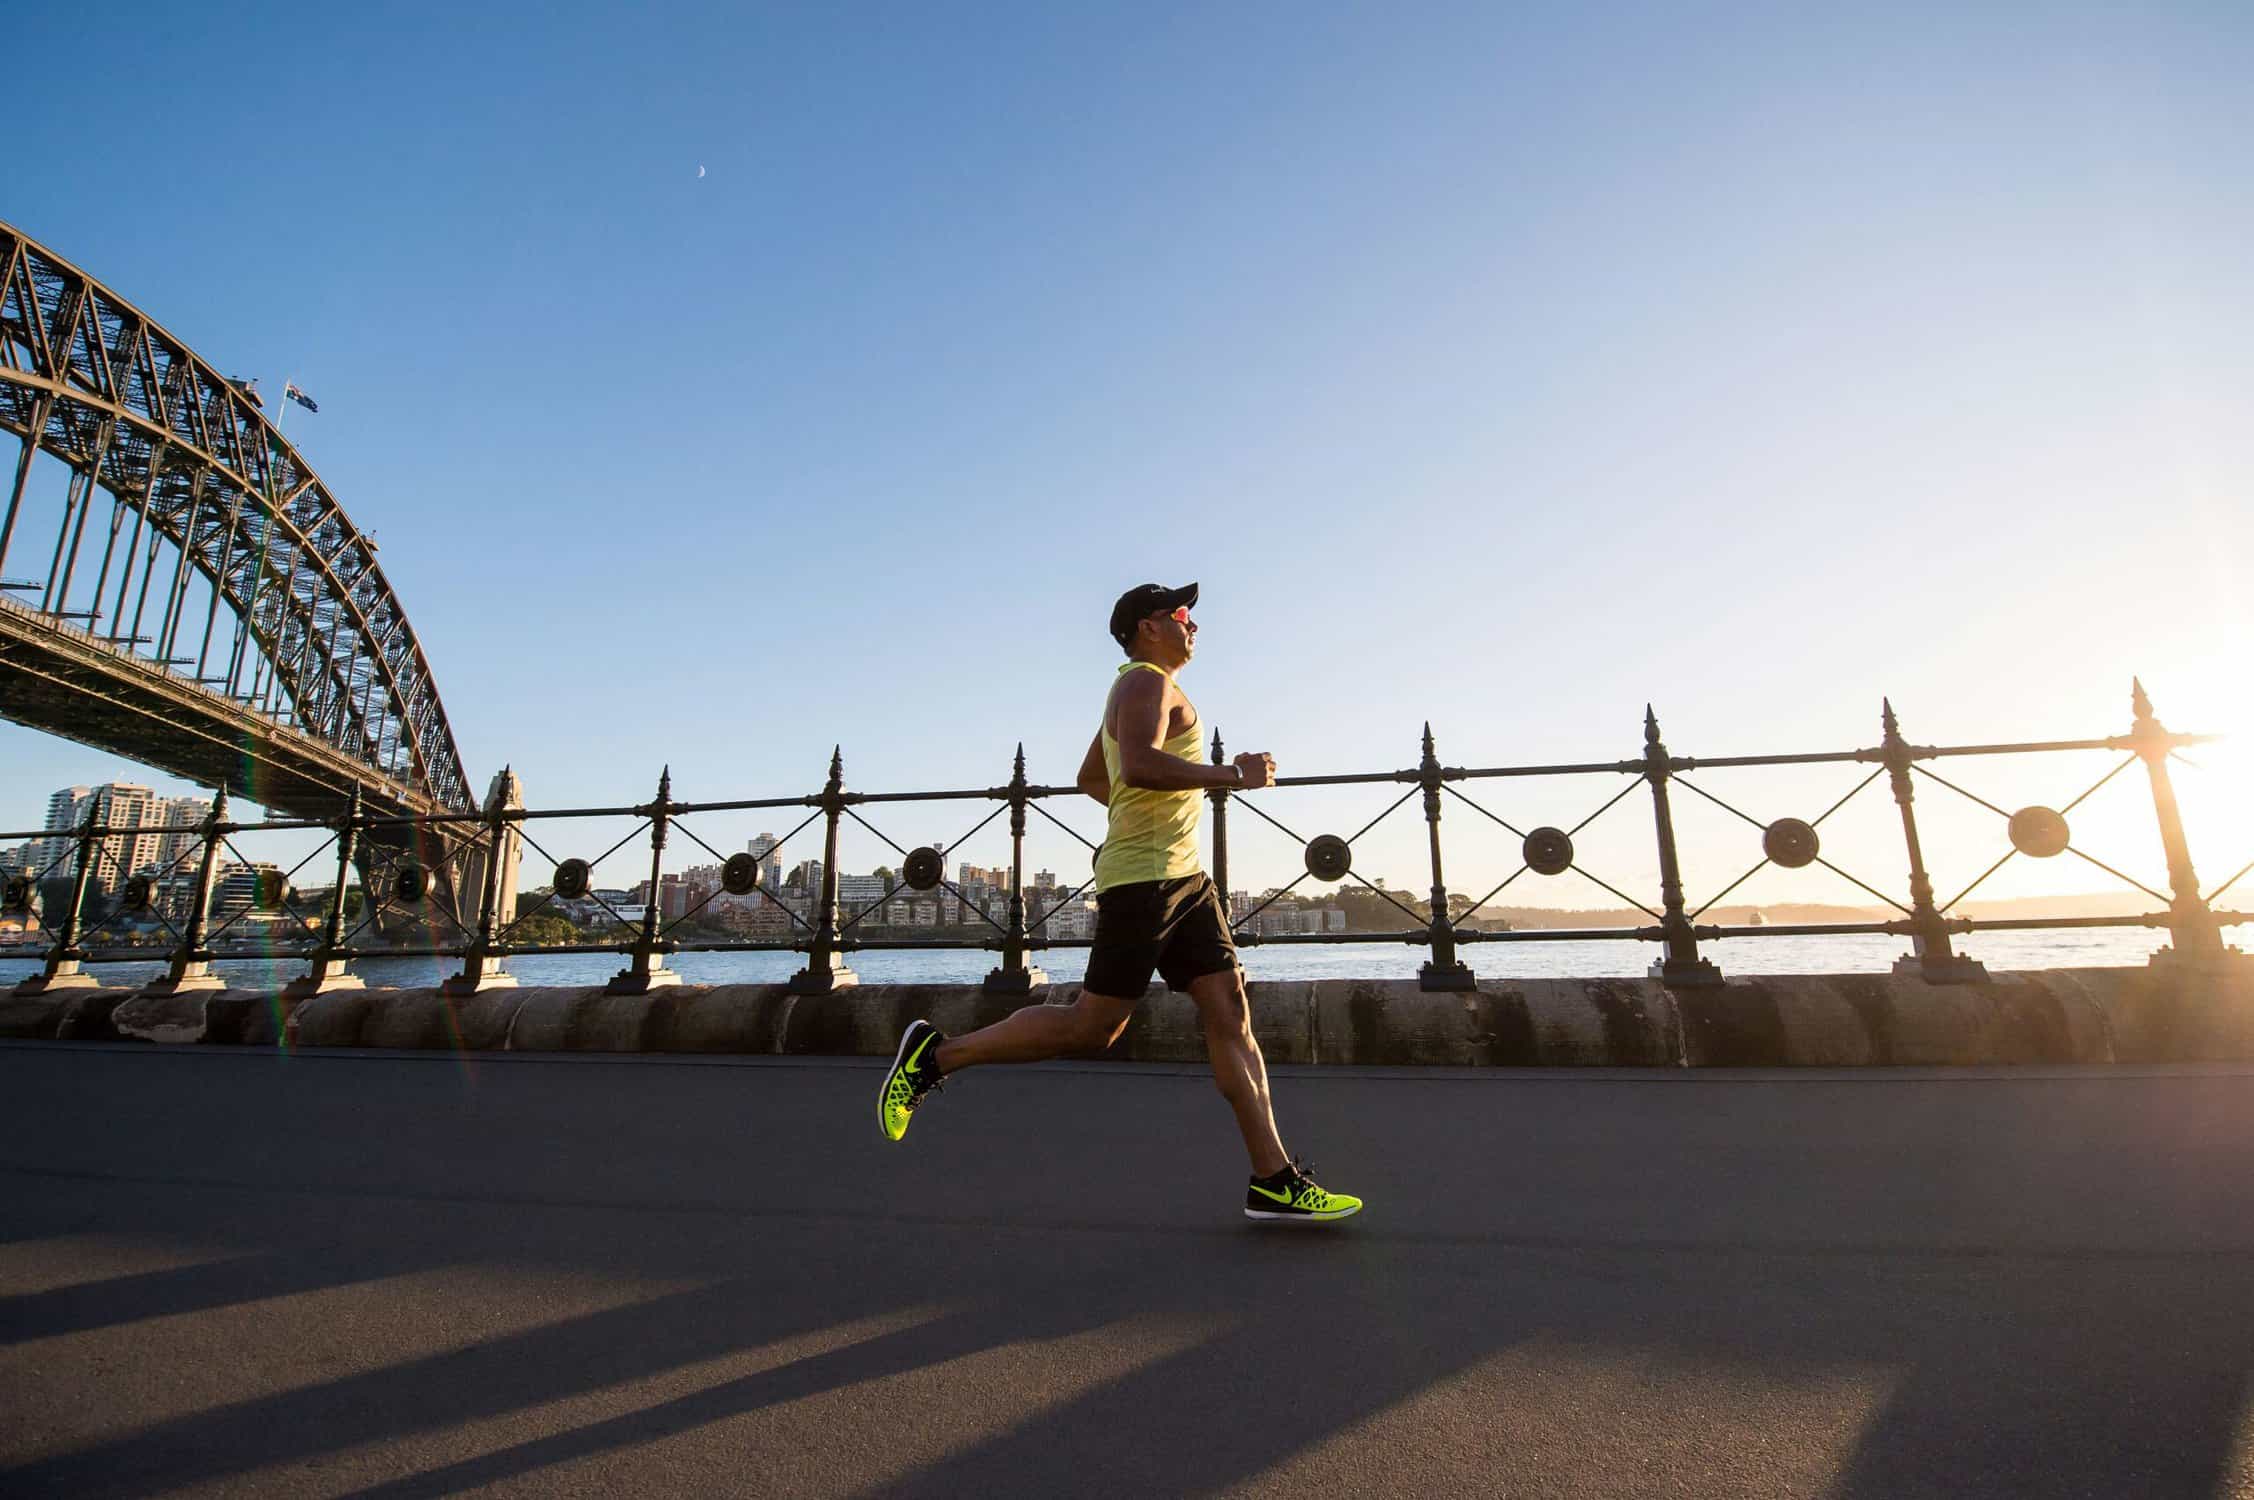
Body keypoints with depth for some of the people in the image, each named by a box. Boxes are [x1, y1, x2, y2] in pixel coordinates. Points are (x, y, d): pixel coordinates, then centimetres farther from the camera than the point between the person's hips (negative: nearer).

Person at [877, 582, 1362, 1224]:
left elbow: (1090, 778, 34)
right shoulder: (1146, 681, -6)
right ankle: (937, 1053, 7)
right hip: (1143, 878, -10)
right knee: (1092, 1026, -6)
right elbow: (1139, 765, -26)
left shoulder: (1142, 690, 25)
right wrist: (1232, 774, -18)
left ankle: (1273, 1180, 5)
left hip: (1184, 879, 10)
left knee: (1231, 1014, 3)